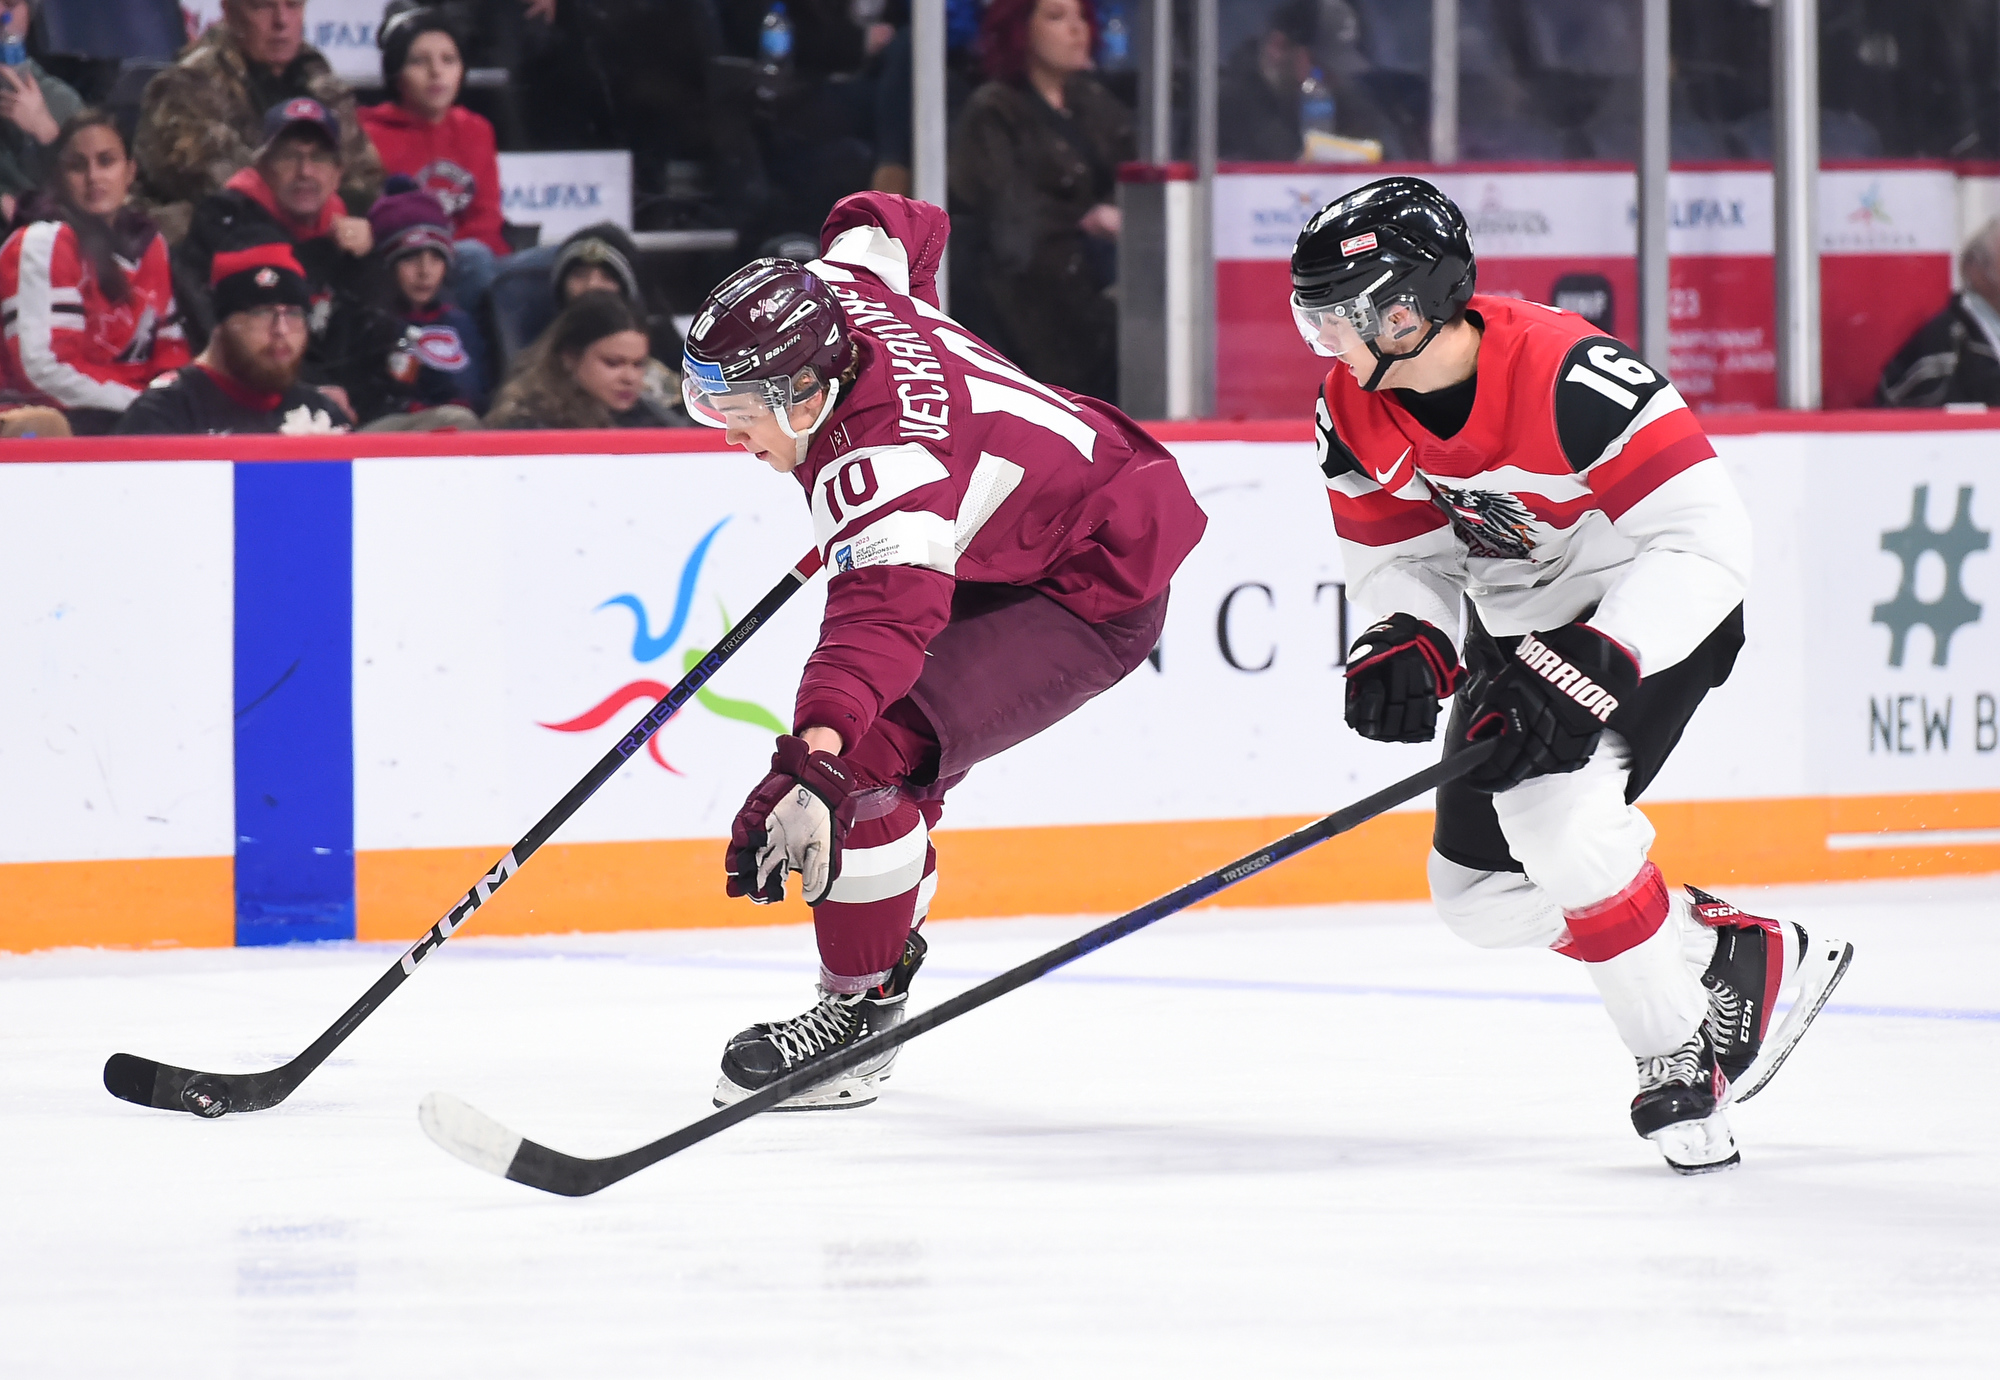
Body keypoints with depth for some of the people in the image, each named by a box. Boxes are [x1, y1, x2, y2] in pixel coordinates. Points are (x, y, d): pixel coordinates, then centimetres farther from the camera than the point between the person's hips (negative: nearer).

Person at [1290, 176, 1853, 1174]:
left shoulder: (1564, 377, -33)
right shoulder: (1354, 412, -10)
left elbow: (1706, 537, -33)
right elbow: (1397, 553, 2)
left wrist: (1582, 673, -37)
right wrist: (1408, 643, -21)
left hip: (1655, 608, -8)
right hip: (1516, 624, 8)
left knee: (1555, 813, -29)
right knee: (1481, 894, 3)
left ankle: (1680, 1059, -12)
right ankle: (1741, 958, 17)